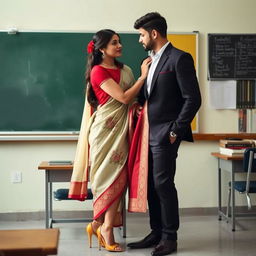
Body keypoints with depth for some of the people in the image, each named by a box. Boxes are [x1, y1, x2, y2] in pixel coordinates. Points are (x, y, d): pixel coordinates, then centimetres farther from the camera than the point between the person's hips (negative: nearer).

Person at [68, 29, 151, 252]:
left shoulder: (125, 70, 13)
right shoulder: (98, 71, -10)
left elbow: (133, 99, 19)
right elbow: (124, 97, -17)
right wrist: (143, 76, -12)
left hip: (120, 130, 7)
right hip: (106, 130, -7)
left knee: (117, 176, 6)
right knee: (111, 176, -3)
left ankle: (99, 225, 17)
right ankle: (106, 228, 8)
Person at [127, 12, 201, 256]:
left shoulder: (180, 58, -10)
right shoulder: (153, 61, 16)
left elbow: (193, 99, -14)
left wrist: (176, 130, -14)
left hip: (165, 134, -8)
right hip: (150, 133, 8)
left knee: (163, 183, -5)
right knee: (151, 185, 11)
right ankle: (156, 233, 22)